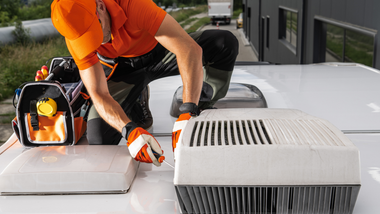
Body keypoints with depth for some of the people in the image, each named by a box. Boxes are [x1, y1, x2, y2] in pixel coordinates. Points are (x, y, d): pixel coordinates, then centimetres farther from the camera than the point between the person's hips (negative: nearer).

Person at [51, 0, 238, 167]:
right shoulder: (76, 32, -26)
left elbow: (190, 49, -45)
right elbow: (99, 95, -29)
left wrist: (188, 114, -53)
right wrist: (130, 131, -48)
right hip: (122, 68, 1)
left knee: (225, 43, -26)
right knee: (98, 138, -19)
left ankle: (206, 105, 1)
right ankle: (138, 106, 13)